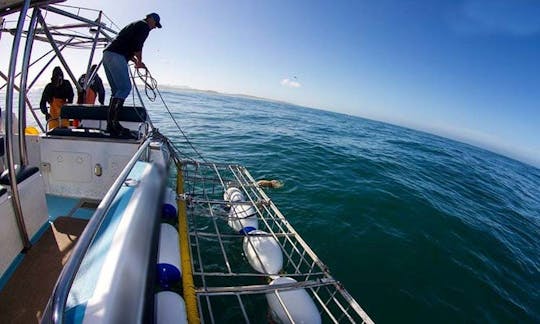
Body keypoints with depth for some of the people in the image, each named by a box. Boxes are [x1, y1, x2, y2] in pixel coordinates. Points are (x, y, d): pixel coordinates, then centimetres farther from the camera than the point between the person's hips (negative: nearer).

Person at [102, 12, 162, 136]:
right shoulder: (144, 26, 3)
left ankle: (113, 123, 6)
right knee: (125, 88, -14)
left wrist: (136, 61, 28)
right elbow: (137, 45, -11)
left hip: (107, 54, 10)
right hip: (116, 57, -10)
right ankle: (111, 122, -19)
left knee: (117, 90, 8)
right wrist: (140, 61, 3)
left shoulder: (134, 25, 32)